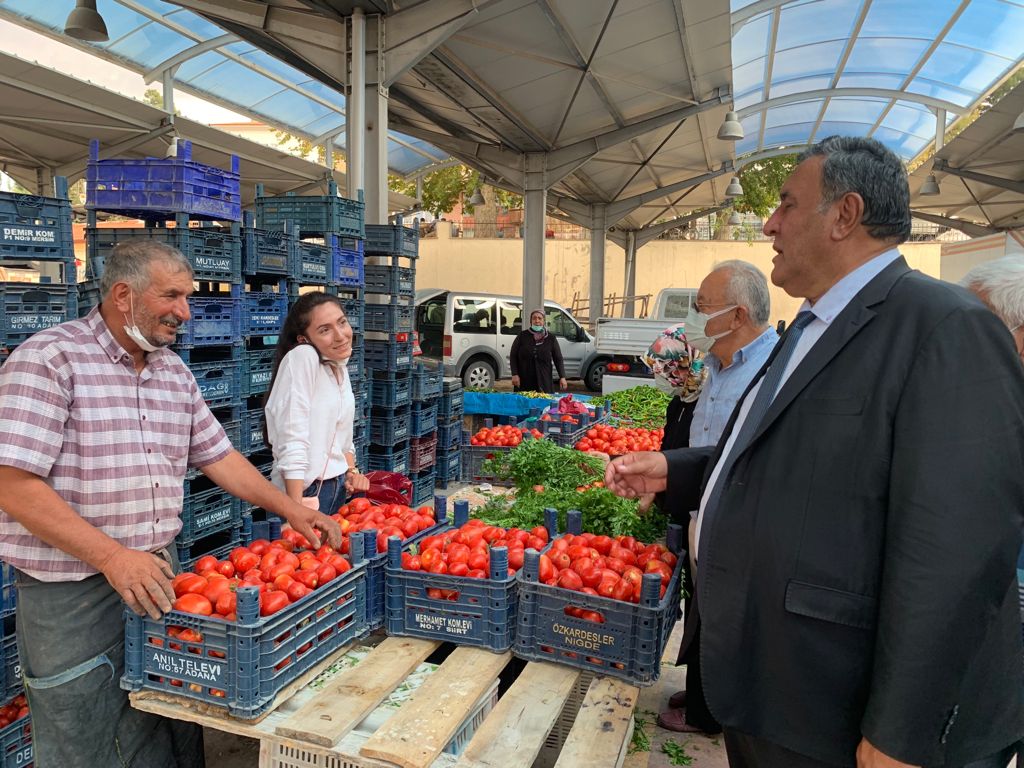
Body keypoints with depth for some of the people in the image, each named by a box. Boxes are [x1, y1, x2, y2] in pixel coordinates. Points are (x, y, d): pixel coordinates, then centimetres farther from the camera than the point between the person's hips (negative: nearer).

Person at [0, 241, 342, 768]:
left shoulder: (174, 372, 8)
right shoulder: (49, 359, -14)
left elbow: (218, 456, 13)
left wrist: (292, 511, 6)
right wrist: (113, 556, -26)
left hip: (158, 575, 6)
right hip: (71, 591, -6)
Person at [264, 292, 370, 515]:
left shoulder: (340, 369, 7)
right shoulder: (302, 357, -18)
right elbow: (292, 443, -23)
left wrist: (351, 471, 1)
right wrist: (297, 512, -25)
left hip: (339, 488, 8)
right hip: (306, 491, -8)